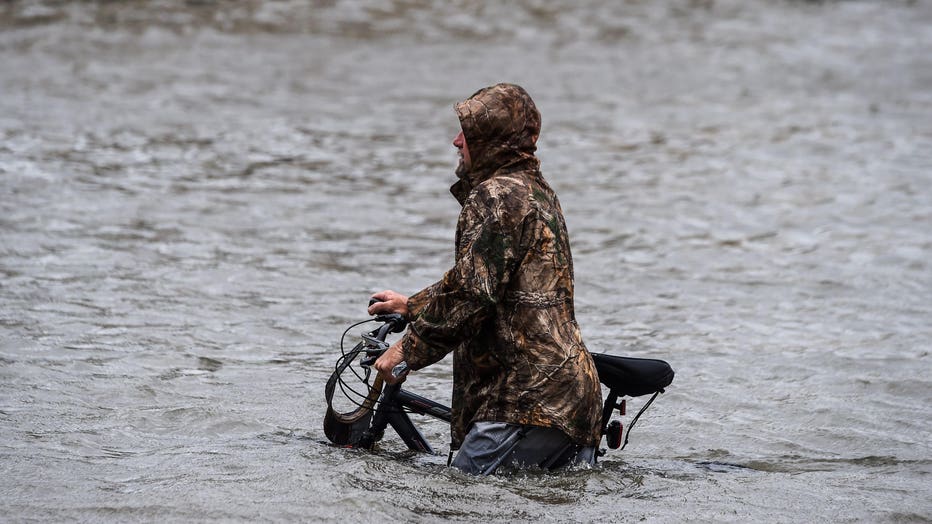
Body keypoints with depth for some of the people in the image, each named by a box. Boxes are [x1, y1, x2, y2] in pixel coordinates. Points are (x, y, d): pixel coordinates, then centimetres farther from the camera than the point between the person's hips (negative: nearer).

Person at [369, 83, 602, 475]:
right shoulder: (538, 192, 22)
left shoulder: (495, 196, -10)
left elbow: (471, 292, -18)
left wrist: (409, 348, -9)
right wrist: (413, 306, 40)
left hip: (528, 394, -10)